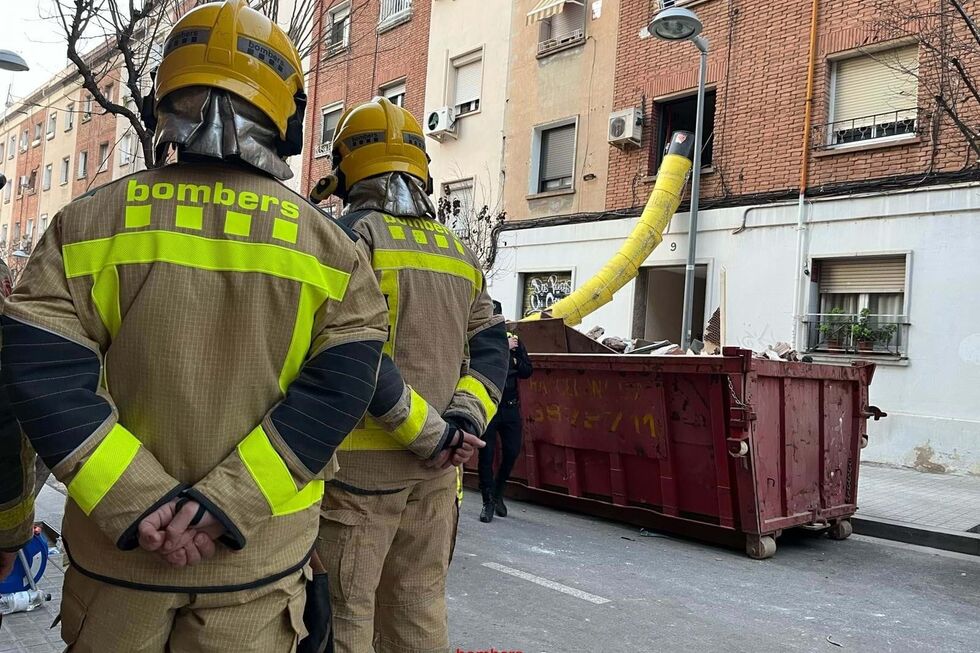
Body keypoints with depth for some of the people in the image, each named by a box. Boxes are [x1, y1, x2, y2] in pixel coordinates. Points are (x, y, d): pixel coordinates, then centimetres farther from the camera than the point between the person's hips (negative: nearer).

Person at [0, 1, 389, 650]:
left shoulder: (90, 220, -4)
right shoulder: (331, 246, -5)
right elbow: (340, 386, -14)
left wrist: (138, 501, -13)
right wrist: (225, 503, -15)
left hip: (118, 549, 1)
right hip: (259, 560, 0)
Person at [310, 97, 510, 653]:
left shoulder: (351, 234, -7)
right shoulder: (459, 251, 13)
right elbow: (492, 347, 5)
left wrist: (432, 435, -14)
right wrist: (465, 421, -6)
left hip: (361, 461, -6)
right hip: (436, 469, 6)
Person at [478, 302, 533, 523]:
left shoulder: (514, 340, 7)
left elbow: (527, 371, 4)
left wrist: (513, 361, -13)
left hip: (510, 406, 4)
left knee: (512, 452, 6)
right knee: (487, 454, -3)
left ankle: (498, 493, 28)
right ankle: (488, 502, 11)